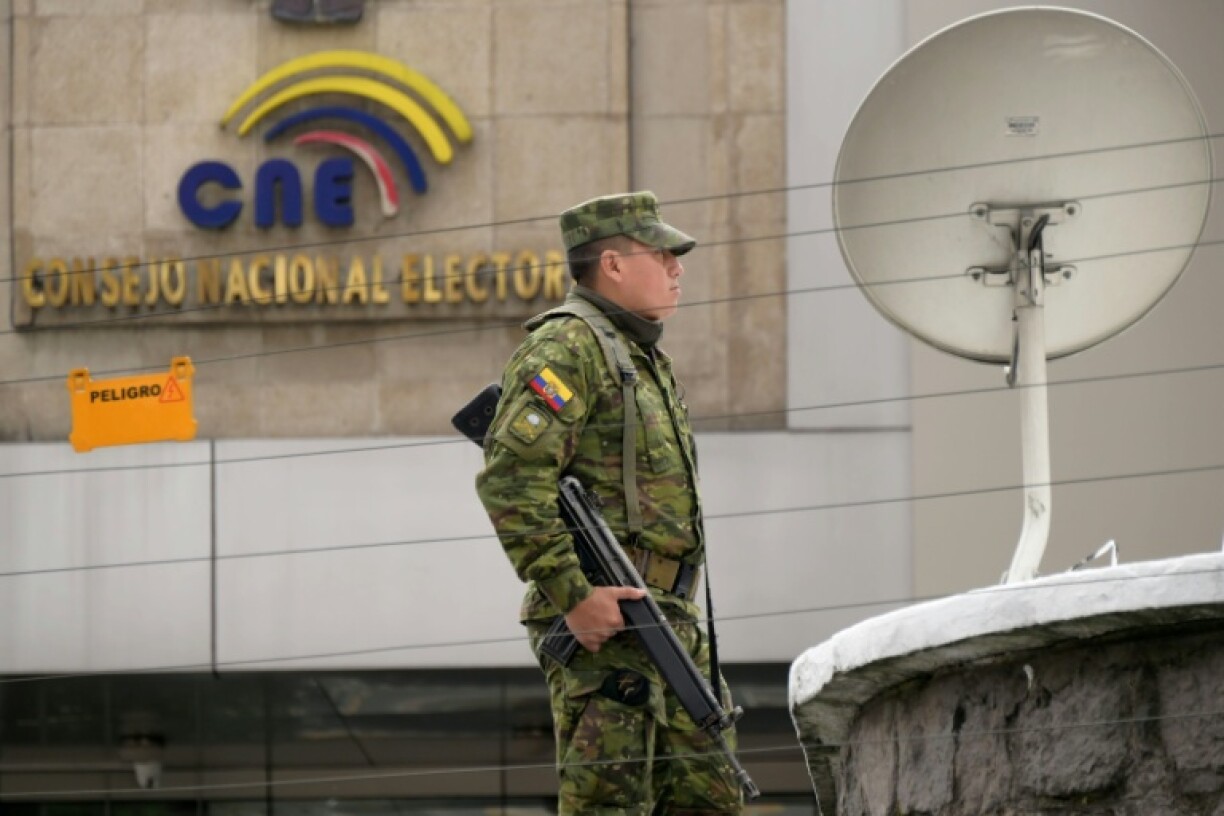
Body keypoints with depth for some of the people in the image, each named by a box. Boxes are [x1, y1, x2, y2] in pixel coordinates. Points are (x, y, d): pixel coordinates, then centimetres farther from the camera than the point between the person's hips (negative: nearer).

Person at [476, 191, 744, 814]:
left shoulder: (645, 360, 23)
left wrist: (677, 619, 20)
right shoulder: (566, 348, -8)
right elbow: (511, 481, -19)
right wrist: (572, 594, -23)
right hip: (605, 621, -10)